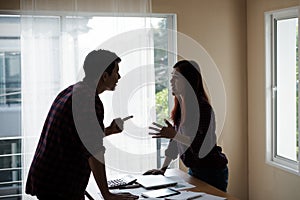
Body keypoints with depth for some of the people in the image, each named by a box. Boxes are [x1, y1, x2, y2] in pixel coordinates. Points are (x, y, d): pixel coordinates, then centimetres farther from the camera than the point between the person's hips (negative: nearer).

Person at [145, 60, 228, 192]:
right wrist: (163, 169, 5)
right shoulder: (180, 107, 6)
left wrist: (174, 135, -31)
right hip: (194, 170, 8)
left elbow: (203, 146, -27)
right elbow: (175, 142, 9)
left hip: (212, 172, -8)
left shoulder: (202, 107, -20)